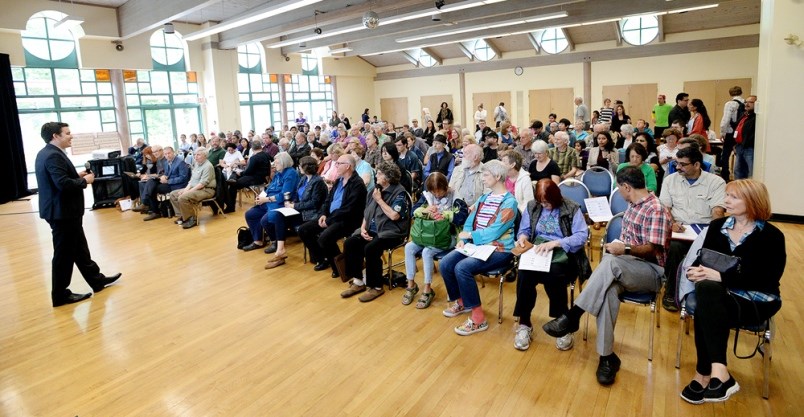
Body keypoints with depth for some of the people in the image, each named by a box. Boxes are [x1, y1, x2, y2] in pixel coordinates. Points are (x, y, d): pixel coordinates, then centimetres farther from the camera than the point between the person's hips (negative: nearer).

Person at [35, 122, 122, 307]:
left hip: (63, 211, 11)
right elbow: (63, 184, -30)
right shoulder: (54, 156, -20)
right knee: (64, 254, 1)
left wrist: (77, 175, 7)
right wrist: (84, 181, -15)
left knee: (79, 249, 18)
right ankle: (60, 295, 12)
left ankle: (96, 280, 30)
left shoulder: (47, 153, 13)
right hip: (63, 212, -11)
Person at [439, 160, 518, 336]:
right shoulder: (483, 198, 13)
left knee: (462, 268, -29)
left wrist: (468, 235, -10)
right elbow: (469, 221, 9)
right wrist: (463, 240, -10)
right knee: (445, 264, -11)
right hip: (476, 246, 8)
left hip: (499, 250, -7)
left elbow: (494, 233, -20)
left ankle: (478, 318, -17)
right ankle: (461, 302, 13)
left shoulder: (509, 202, -12)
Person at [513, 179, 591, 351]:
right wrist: (522, 237, -9)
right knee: (525, 273, -31)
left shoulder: (572, 209, -1)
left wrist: (554, 243, -21)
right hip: (537, 250, 3)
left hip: (563, 253, -3)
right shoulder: (532, 206, 13)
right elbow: (524, 230, 16)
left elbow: (581, 236, -10)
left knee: (553, 274, -36)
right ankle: (524, 323, -16)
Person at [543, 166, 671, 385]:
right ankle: (607, 356, -29)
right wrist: (618, 247, 4)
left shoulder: (656, 210, -12)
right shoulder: (633, 206, 14)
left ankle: (572, 317, -33)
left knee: (610, 262, -37)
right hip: (627, 268, 6)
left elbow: (653, 249, -18)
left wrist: (625, 249, -32)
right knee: (608, 289, -30)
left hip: (651, 271, -6)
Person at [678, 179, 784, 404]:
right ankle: (719, 374, -35)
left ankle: (704, 375, -29)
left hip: (756, 302, -4)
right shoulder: (717, 226, 11)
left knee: (706, 310, -35)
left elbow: (765, 279, -15)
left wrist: (720, 276, -27)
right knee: (706, 288, -35)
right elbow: (702, 260, 10)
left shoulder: (771, 236, -4)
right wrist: (698, 271, -15)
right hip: (719, 295, 4)